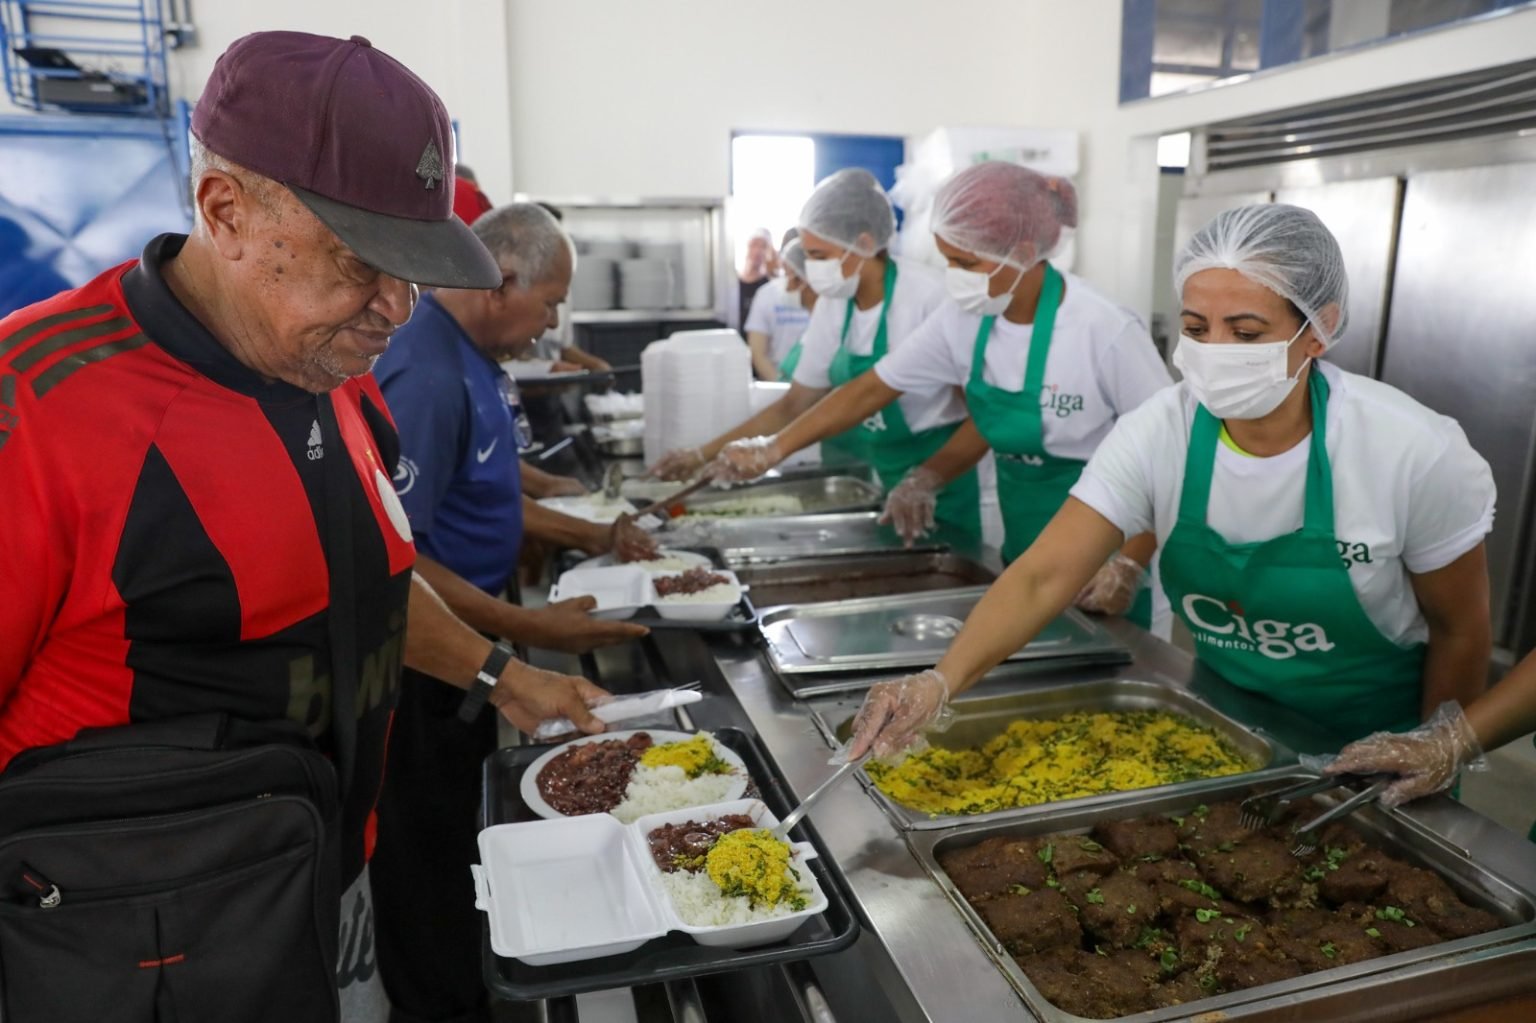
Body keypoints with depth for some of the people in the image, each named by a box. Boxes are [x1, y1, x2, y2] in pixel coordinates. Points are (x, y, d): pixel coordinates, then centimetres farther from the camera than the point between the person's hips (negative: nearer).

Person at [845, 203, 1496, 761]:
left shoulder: (1415, 453, -24)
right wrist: (942, 680, -43)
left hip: (1372, 746, -1)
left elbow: (1460, 629, -9)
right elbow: (1044, 575, -29)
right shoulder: (1160, 433, -21)